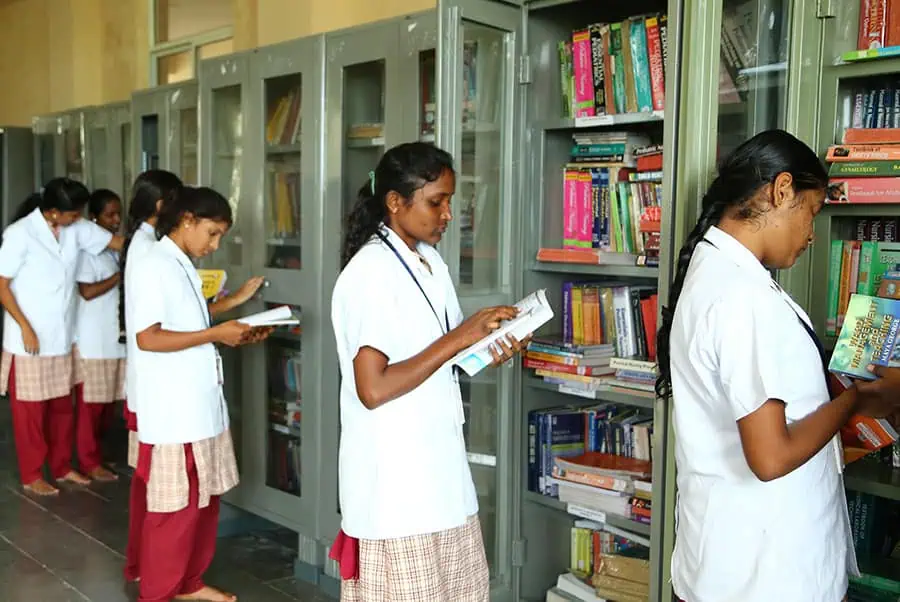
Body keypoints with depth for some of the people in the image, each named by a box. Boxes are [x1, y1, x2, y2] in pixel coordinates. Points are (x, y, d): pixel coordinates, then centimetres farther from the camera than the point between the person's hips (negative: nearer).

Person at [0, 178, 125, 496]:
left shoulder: (77, 230, -1)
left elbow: (118, 242, 0)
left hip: (62, 338, 6)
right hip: (30, 339, -6)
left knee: (62, 407, 16)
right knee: (30, 410, 7)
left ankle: (62, 466, 31)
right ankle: (31, 475, 21)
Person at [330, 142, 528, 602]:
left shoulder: (430, 261, 9)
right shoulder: (370, 273, -19)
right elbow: (372, 389, -24)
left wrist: (488, 351, -3)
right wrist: (457, 339, -21)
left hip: (439, 468, 9)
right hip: (393, 481, -8)